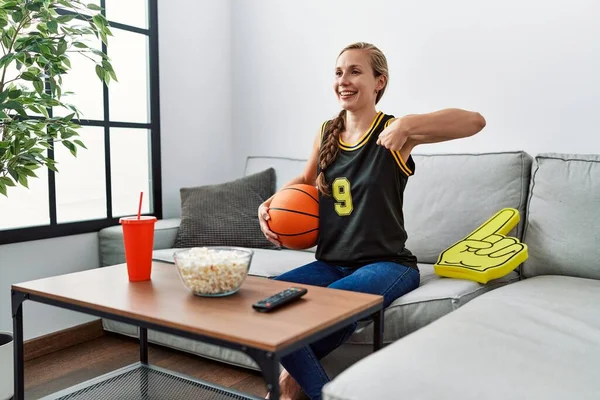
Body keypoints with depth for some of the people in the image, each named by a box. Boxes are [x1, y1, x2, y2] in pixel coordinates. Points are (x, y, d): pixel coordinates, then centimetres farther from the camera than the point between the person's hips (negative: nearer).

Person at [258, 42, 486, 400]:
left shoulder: (393, 131, -8)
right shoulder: (326, 133, 8)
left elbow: (475, 121, -21)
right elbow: (306, 180, 27)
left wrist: (408, 124, -36)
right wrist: (269, 205, 9)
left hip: (386, 264, -5)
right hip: (331, 263, 5)